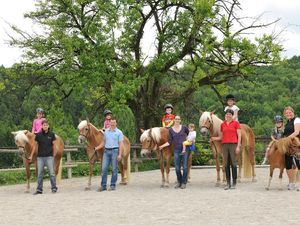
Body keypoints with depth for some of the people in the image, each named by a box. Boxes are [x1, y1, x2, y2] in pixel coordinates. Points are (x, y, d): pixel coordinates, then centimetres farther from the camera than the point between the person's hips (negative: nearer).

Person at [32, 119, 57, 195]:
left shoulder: (51, 134, -1)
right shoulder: (38, 135, 1)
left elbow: (54, 144, 5)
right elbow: (36, 145, 6)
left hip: (49, 156, -1)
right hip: (40, 156, 1)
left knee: (51, 173, 0)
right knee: (40, 173, 5)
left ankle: (54, 188, 9)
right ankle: (39, 189, 12)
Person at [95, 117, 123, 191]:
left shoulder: (119, 132, -1)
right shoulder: (106, 131, 12)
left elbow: (120, 144, -5)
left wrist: (120, 154, -13)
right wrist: (97, 147, 5)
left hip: (115, 151, -4)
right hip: (106, 151, 4)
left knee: (114, 169, 1)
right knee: (104, 168, 0)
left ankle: (113, 185, 9)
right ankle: (103, 185, 6)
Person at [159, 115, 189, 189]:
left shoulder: (184, 128, -1)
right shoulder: (171, 130, 1)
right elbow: (170, 142, 1)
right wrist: (162, 146, -6)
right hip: (177, 150, 1)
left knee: (185, 166, -1)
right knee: (177, 168, 3)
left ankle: (184, 182, 11)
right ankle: (179, 181, 23)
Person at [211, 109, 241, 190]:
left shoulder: (236, 123, 1)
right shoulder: (222, 124, 13)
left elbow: (239, 135, -3)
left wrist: (238, 146, -11)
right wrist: (214, 138, -2)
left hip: (233, 144, -4)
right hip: (224, 145, 4)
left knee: (233, 163, -2)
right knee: (226, 164, 5)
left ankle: (234, 183, 5)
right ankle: (228, 183, 11)